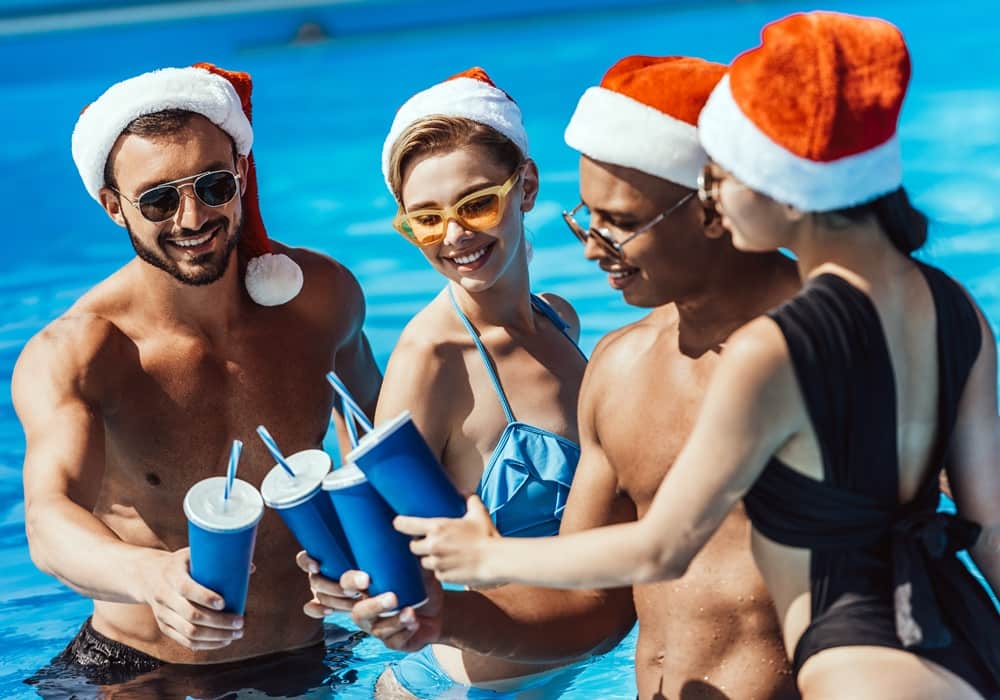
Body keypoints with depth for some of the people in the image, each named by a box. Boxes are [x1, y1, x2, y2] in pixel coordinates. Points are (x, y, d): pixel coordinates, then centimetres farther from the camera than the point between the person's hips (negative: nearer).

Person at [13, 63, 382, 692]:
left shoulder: (323, 294, -5)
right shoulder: (69, 355, -20)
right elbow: (50, 521, -36)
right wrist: (151, 576, -56)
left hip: (301, 660, 3)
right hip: (138, 672, -3)